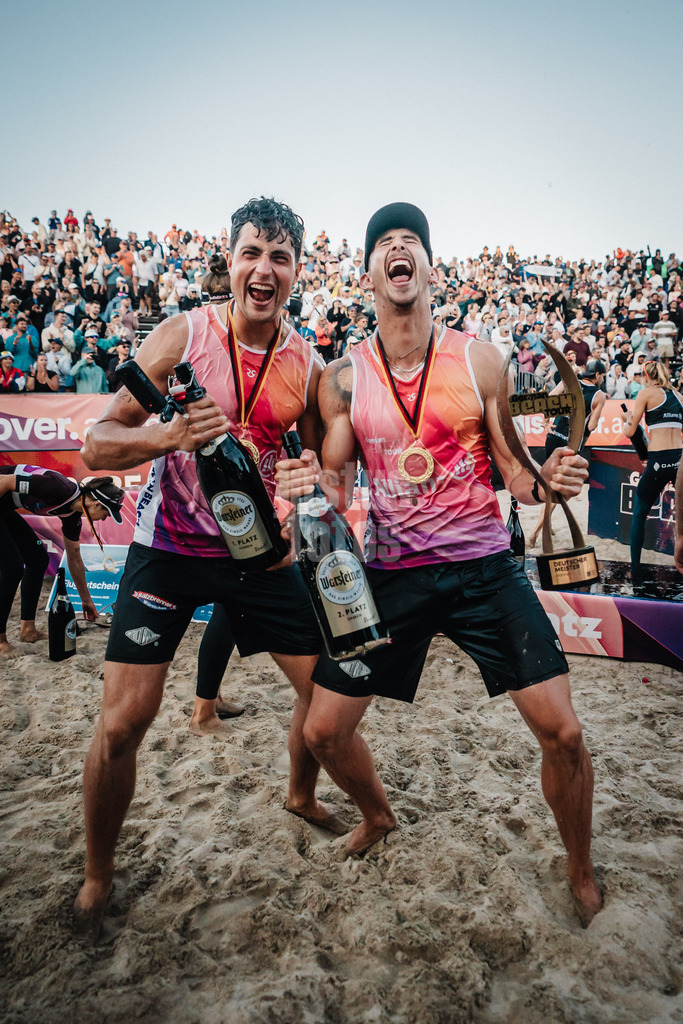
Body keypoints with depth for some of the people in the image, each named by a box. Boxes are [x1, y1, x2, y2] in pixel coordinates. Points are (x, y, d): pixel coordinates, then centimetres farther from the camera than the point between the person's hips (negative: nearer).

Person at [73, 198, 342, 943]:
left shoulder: (307, 364, -2)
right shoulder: (181, 336, -11)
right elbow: (97, 445, -12)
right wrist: (170, 435, -32)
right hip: (170, 547, -3)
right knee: (123, 720, -4)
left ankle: (300, 797, 41)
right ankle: (96, 879, 23)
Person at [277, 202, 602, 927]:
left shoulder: (478, 360, -2)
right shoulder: (342, 378, 0)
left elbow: (513, 471, 2)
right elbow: (335, 482, 3)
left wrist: (545, 480, -21)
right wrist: (315, 486, -20)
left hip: (483, 566, -1)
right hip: (390, 573, 1)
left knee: (561, 731, -5)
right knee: (323, 732, 4)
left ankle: (581, 872, 27)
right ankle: (378, 816, 39)